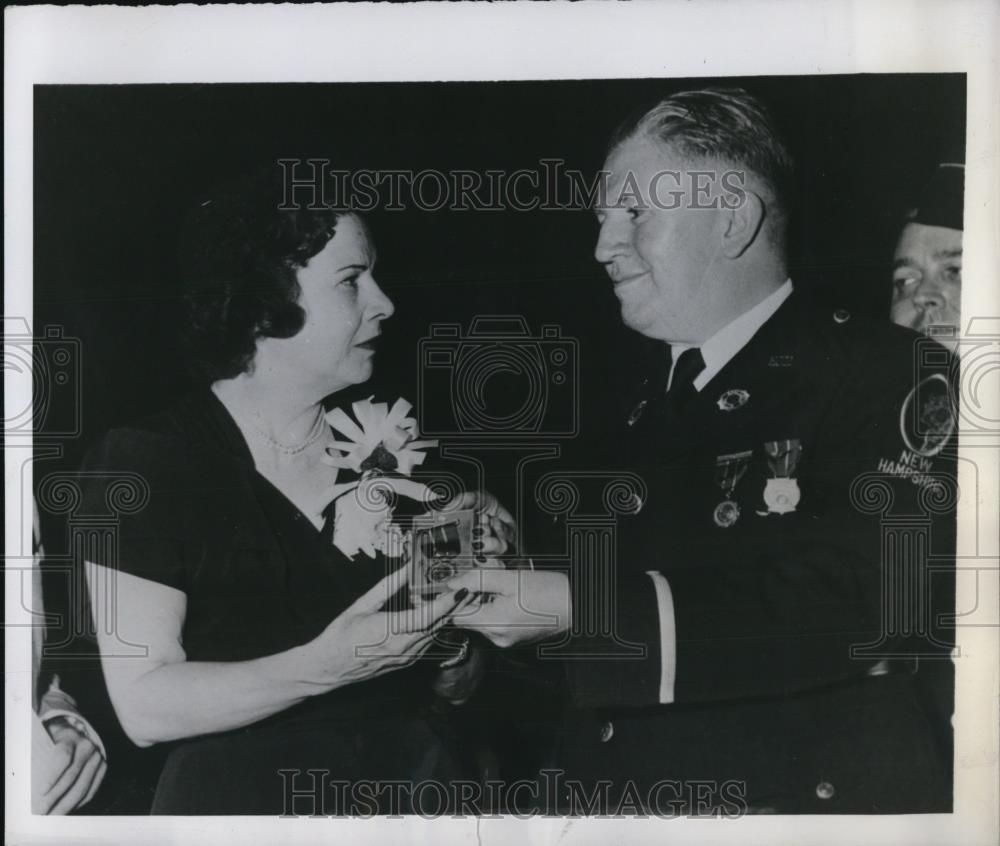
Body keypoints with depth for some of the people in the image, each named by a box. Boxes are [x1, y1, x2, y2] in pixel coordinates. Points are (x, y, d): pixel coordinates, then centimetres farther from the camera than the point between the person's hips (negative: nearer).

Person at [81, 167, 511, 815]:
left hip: (415, 777, 4)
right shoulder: (145, 463, -13)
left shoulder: (382, 450, -1)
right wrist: (328, 664, -29)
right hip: (244, 795, -4)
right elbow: (146, 706, -18)